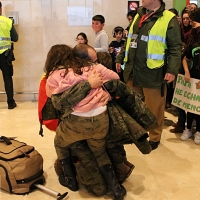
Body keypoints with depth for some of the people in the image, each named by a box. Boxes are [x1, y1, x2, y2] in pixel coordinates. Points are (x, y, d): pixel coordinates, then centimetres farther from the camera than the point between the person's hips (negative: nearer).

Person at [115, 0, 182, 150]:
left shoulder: (169, 19, -6)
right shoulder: (138, 16, 15)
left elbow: (175, 47, -9)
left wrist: (172, 70, -17)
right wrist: (120, 58, 20)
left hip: (153, 73, -6)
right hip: (133, 70, 7)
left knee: (154, 108, 6)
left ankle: (154, 138, 24)